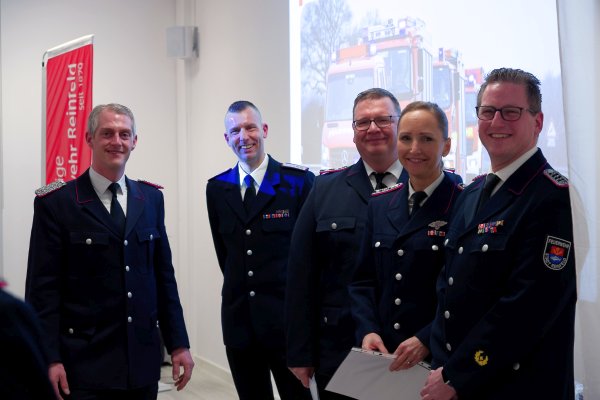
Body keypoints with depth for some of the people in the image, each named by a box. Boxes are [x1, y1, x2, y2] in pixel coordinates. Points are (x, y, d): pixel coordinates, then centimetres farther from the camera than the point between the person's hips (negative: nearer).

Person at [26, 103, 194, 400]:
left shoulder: (151, 198, 9)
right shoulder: (56, 203, -5)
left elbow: (164, 275, 10)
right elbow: (43, 289, -6)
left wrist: (178, 343, 7)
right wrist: (49, 359, -12)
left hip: (144, 361, 4)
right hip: (84, 366, -4)